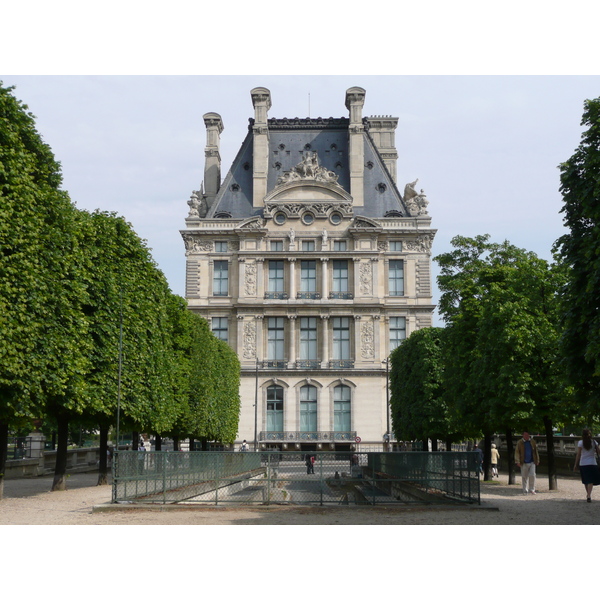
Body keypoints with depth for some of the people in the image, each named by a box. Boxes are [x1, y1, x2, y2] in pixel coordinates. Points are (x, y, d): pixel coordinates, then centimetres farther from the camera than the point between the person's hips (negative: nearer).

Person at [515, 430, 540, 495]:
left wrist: (537, 460, 11)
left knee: (532, 475, -8)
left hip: (532, 462, 1)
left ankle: (532, 490, 4)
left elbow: (536, 451, 12)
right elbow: (517, 452, -4)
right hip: (524, 463, -1)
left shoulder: (533, 442, 6)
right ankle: (525, 491, 15)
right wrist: (517, 462, -12)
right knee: (524, 477, 5)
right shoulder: (519, 443, -1)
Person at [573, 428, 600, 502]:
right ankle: (589, 495, -21)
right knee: (591, 481, -4)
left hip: (583, 464, 0)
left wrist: (576, 464, 0)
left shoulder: (580, 443, -4)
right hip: (592, 463, 0)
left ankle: (588, 494, 27)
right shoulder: (594, 442, 1)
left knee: (585, 481, 16)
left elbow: (578, 454, -5)